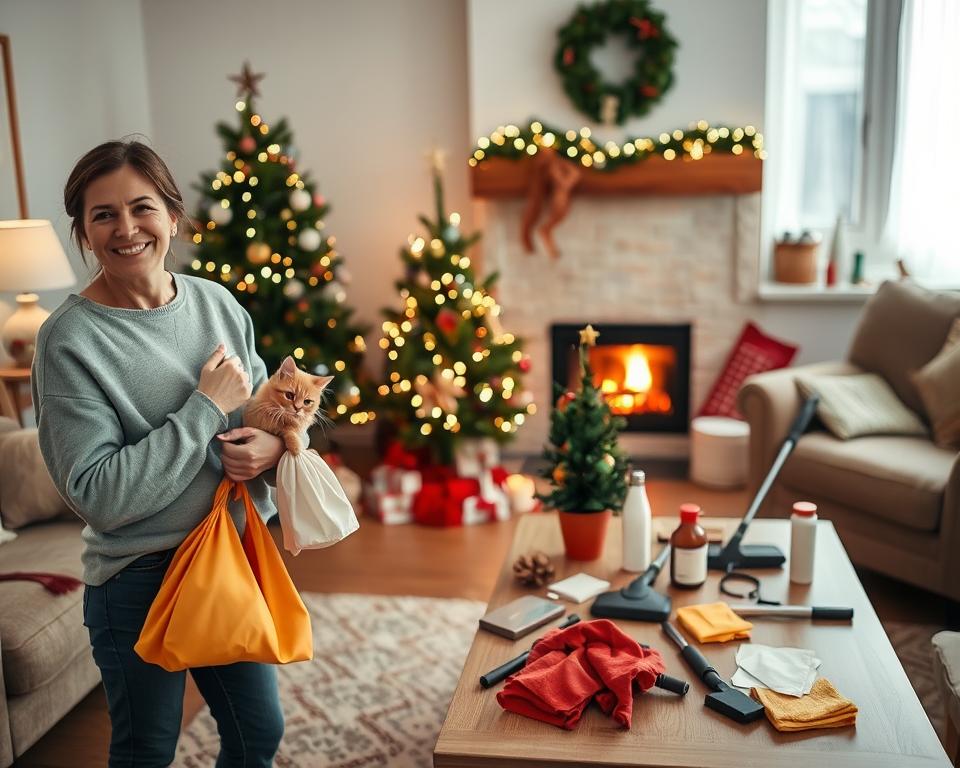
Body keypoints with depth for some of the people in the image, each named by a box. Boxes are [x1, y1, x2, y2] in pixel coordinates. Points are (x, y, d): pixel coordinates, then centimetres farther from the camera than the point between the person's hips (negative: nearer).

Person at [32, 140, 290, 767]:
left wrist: (274, 443, -13)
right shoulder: (70, 339, -17)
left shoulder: (218, 303, -2)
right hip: (140, 580, -5)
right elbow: (98, 496, -23)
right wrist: (206, 407, -23)